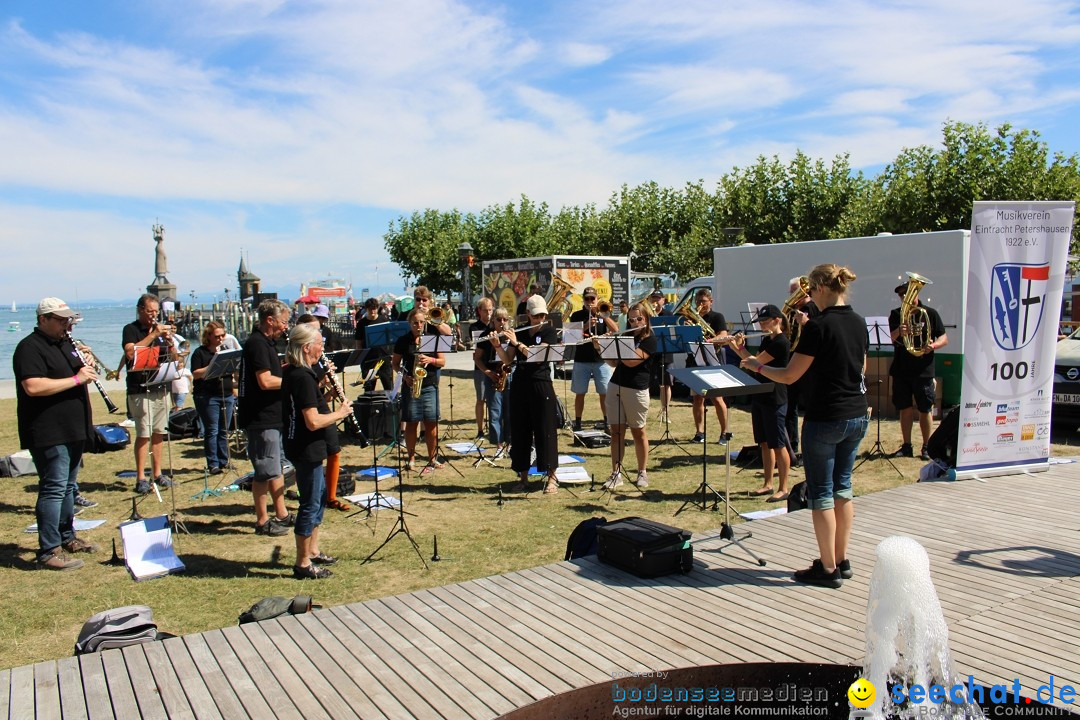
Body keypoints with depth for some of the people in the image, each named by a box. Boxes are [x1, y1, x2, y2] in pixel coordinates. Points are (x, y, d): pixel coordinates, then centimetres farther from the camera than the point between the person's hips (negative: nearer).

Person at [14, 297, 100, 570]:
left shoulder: (65, 343, 16)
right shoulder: (30, 348, -13)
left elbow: (80, 374, 26)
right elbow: (33, 387, -26)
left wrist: (87, 366, 6)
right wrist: (76, 378, -25)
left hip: (73, 430, 9)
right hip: (49, 434, -9)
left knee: (68, 486, 17)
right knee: (54, 488, -8)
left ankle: (67, 537, 29)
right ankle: (48, 552, -4)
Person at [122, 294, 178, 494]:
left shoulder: (160, 329, 15)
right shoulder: (131, 329, -2)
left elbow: (174, 357, 13)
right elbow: (130, 353, -20)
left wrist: (169, 340, -6)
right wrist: (152, 335, -20)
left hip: (160, 388, 6)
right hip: (140, 390, -6)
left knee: (159, 432, 9)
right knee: (143, 434, -7)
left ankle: (157, 474, 17)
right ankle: (141, 478, -2)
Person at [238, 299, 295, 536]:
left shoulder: (264, 343, 14)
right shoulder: (257, 344, -18)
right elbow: (265, 381, -26)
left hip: (271, 417, 10)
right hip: (260, 419, -10)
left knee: (276, 468, 16)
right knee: (265, 472, 0)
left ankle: (282, 515, 26)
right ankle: (262, 521, 11)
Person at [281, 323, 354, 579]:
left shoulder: (292, 372, 8)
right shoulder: (302, 377, -22)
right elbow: (313, 421, -27)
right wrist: (340, 413, -13)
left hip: (307, 449, 11)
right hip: (306, 450, -11)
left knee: (319, 498, 21)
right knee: (310, 505, 0)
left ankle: (313, 552, 33)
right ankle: (303, 565, 11)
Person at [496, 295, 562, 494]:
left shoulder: (550, 332, -1)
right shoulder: (519, 333, 10)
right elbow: (507, 360, 4)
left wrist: (517, 343, -18)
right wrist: (497, 345, -12)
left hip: (541, 385, -4)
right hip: (519, 386, 4)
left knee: (545, 431, -2)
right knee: (520, 432, 7)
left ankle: (552, 478, 6)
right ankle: (523, 476, 16)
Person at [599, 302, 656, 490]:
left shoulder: (650, 340, -6)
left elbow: (632, 361, -19)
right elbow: (614, 362, 14)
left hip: (636, 390, -5)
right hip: (615, 386, 5)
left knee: (638, 432, 5)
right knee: (616, 431, 3)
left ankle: (642, 473, 18)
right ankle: (616, 473, 7)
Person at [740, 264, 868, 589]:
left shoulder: (818, 326, -17)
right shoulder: (859, 323, 6)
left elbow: (789, 376, -14)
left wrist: (757, 366, 3)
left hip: (825, 419, -8)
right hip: (858, 416, 8)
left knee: (821, 493, 3)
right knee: (842, 486, 17)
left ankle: (828, 569, 10)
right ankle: (842, 561, 26)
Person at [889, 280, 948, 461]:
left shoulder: (930, 313, 1)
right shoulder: (896, 314, 5)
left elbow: (944, 338, 1)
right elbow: (891, 338, -9)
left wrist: (933, 345, -21)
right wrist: (899, 332, -33)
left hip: (923, 370, -2)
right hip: (901, 370, 2)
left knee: (924, 410, 3)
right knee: (905, 409, 8)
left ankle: (926, 447, 12)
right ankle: (907, 446, 16)